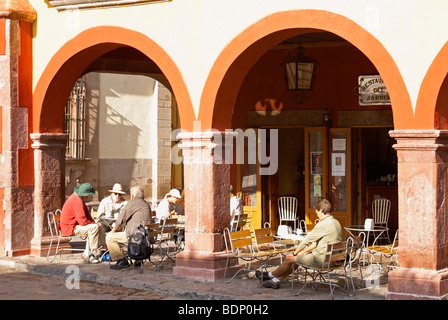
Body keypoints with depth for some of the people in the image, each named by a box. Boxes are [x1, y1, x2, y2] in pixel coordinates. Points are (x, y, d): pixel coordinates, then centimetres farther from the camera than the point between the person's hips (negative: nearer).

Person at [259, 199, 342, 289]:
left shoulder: (324, 224, -21)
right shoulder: (336, 222, 10)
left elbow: (307, 240, -12)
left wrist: (295, 253, 2)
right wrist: (303, 252, 14)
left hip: (321, 259, -10)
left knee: (289, 259, 3)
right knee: (296, 258, 20)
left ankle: (270, 275, 25)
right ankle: (275, 281, 25)